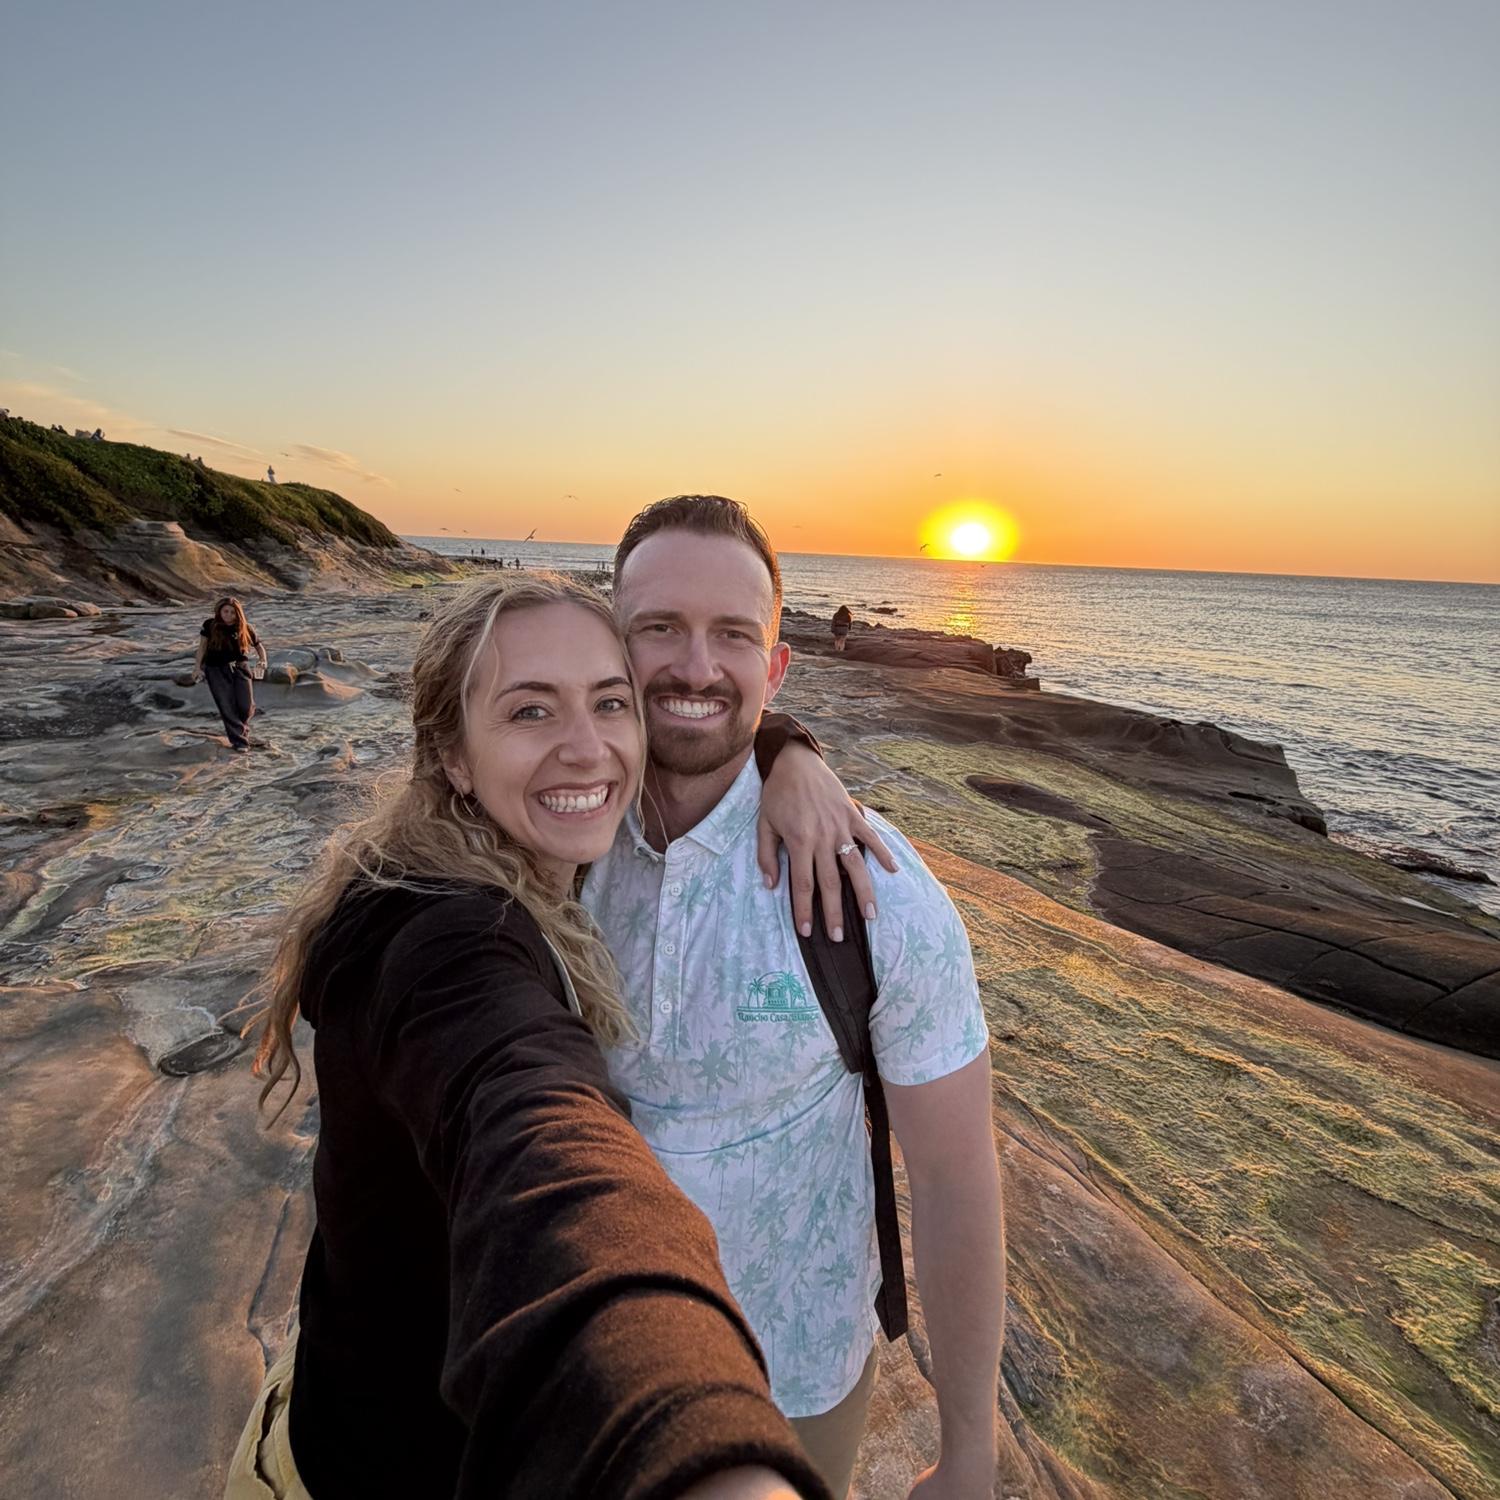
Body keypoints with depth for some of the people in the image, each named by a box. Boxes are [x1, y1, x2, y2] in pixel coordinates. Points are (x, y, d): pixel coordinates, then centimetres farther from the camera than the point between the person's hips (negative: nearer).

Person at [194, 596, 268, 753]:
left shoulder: (245, 628, -3)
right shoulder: (210, 625, -3)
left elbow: (258, 646, 9)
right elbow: (202, 646, 4)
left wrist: (263, 661, -9)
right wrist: (197, 667, -3)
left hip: (239, 668, 1)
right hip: (216, 670, -1)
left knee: (246, 706, -6)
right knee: (227, 707, -9)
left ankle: (241, 727, 30)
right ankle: (239, 742, -3)